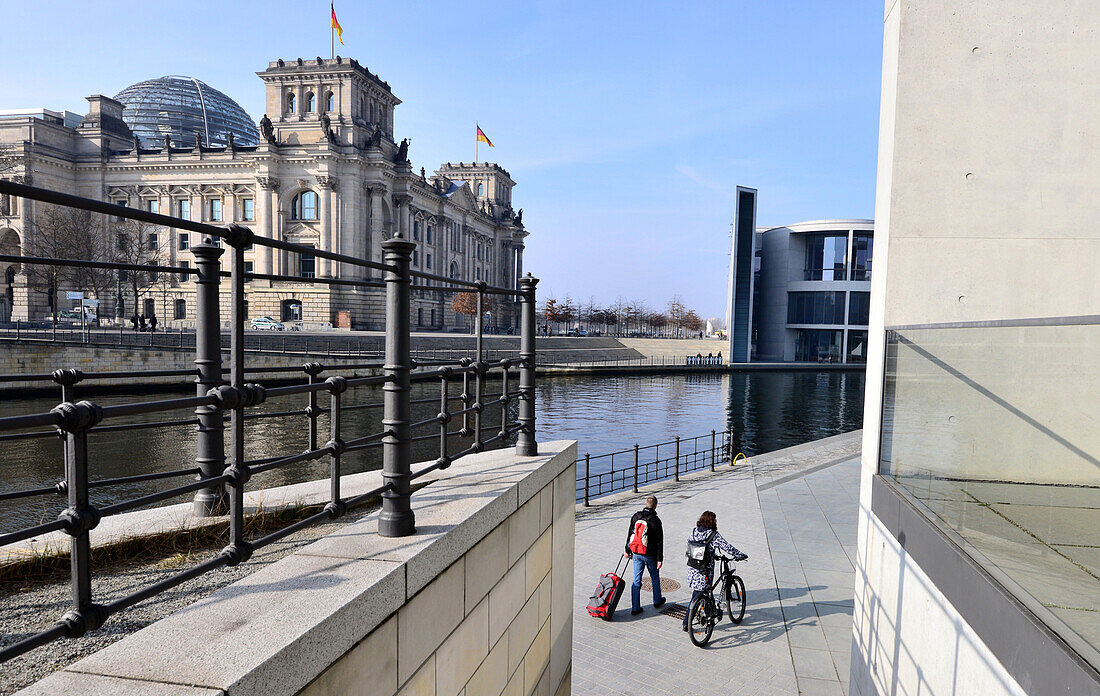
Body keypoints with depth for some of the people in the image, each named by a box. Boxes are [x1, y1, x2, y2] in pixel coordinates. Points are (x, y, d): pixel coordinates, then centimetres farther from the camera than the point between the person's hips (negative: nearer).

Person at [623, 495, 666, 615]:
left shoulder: (636, 516, -1)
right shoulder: (655, 520, -15)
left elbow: (630, 534, 7)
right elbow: (659, 541, -13)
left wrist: (628, 551, 17)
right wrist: (659, 559, -7)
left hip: (636, 554, 4)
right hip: (650, 555, -4)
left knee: (637, 580, 8)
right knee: (655, 577, 19)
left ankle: (635, 608, 8)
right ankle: (657, 601, 36)